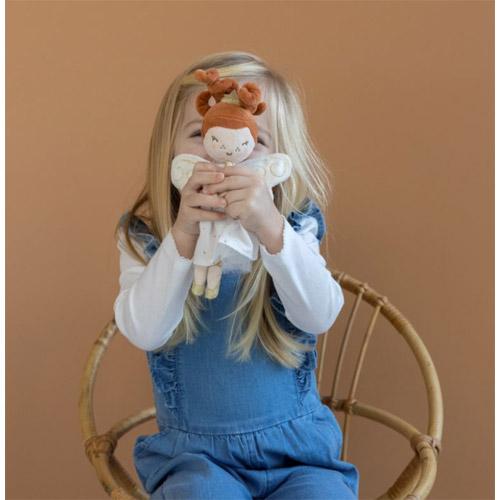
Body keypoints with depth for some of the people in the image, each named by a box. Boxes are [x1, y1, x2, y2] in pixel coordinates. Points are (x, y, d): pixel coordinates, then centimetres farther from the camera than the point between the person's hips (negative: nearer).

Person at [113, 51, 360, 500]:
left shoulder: (293, 227, -3)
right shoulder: (143, 236, -3)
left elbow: (320, 316, -19)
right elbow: (144, 332, -19)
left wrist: (271, 228, -34)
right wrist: (183, 236, -31)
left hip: (295, 444, 1)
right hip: (193, 452, -1)